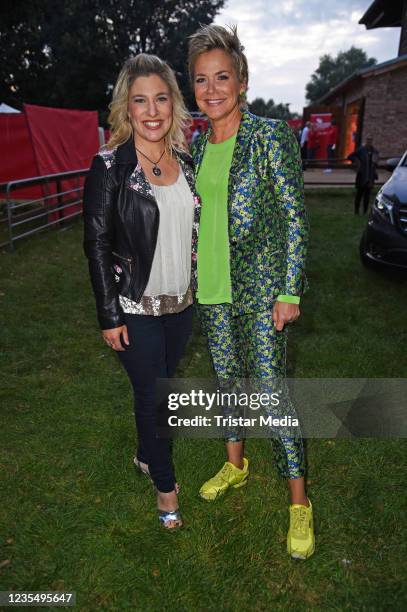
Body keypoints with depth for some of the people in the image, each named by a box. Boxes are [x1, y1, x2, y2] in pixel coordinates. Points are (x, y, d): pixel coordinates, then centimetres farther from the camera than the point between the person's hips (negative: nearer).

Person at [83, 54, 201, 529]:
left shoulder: (185, 161, 4)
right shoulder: (109, 166, -12)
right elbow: (97, 245, -12)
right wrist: (109, 316, -13)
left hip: (180, 302, 5)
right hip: (135, 308, -5)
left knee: (163, 383, 19)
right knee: (152, 394, 5)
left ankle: (146, 455, 45)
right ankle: (164, 482, 30)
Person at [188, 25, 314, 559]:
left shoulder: (271, 135, -8)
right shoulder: (198, 144, 9)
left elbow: (295, 218, -11)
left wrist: (290, 292, -14)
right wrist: (192, 274, 14)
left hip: (259, 288, -6)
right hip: (211, 287, 6)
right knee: (227, 378, 18)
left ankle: (300, 503, 17)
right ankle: (236, 464, 40)